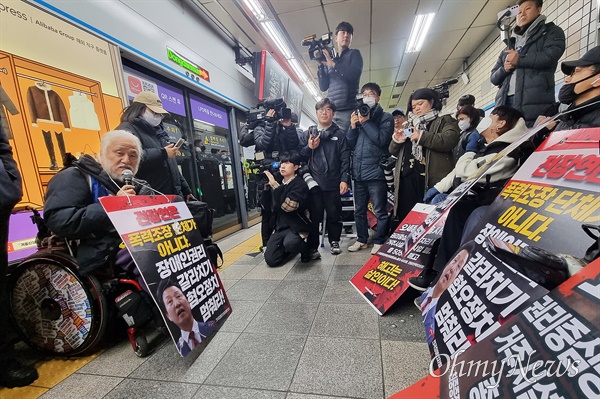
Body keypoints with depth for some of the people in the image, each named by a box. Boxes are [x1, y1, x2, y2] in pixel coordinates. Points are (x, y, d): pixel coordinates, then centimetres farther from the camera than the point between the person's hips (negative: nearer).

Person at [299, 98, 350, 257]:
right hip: (313, 182, 1)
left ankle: (334, 241, 27)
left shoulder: (339, 134, 8)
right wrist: (309, 147, -8)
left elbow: (345, 159, 1)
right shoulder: (308, 133, 13)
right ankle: (312, 247, 11)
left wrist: (344, 179, -9)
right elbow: (300, 156, 11)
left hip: (333, 183, 0)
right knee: (314, 216, 2)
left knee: (334, 214, 8)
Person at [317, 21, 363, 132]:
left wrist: (333, 64, -2)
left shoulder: (354, 53, 13)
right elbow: (323, 87, 12)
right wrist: (321, 64, 4)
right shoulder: (328, 60, 21)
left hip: (349, 110, -3)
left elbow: (354, 74, -8)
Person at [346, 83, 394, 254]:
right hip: (358, 173, 5)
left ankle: (379, 241, 17)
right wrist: (353, 127, -3)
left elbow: (382, 140, -12)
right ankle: (362, 239, 26)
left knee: (380, 211, 2)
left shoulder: (385, 117, 6)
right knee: (359, 210, 12)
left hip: (376, 172, -5)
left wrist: (366, 122, -10)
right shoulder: (357, 116, 18)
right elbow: (350, 144, 12)